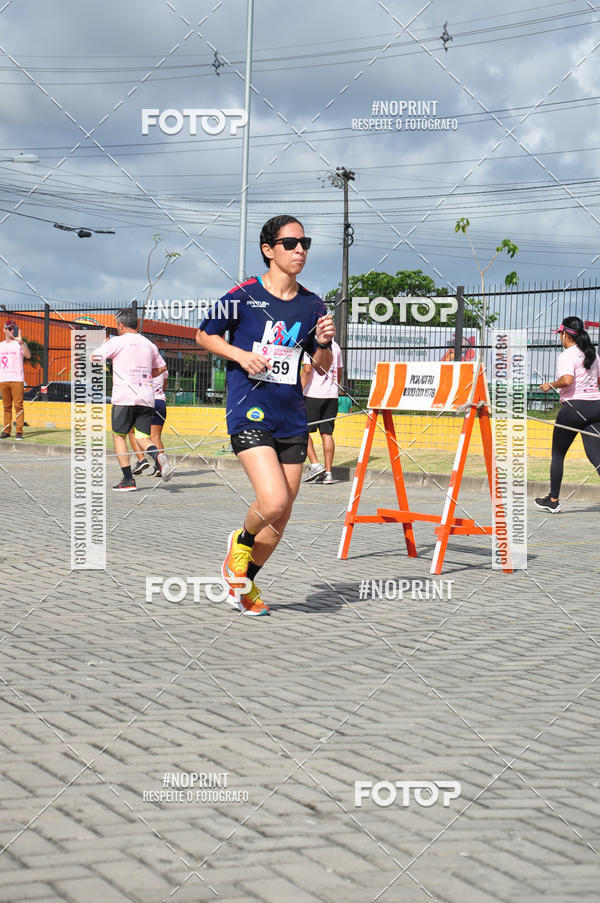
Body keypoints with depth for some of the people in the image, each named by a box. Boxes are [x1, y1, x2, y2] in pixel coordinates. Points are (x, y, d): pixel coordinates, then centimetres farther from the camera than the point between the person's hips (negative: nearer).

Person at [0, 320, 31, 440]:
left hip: (17, 379, -4)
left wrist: (21, 342, -24)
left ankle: (19, 431, -7)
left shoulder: (20, 343, 4)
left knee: (18, 406, -8)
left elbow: (28, 356, -15)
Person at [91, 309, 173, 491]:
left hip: (124, 397, -5)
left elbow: (93, 358, -2)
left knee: (118, 435, 8)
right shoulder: (149, 344, 14)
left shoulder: (117, 342, -3)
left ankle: (128, 480, 3)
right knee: (142, 437, 8)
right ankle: (159, 457, -25)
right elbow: (161, 367, 24)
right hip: (147, 398, 5)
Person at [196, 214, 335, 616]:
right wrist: (240, 355, -10)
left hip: (292, 417, 5)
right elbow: (205, 335, 6)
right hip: (249, 411, -5)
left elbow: (322, 366, 16)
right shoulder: (243, 296, -5)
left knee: (281, 515, 8)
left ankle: (244, 583, 30)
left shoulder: (312, 305, 7)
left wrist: (324, 344, -6)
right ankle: (241, 543, 14)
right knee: (273, 501, -21)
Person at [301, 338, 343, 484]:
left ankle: (315, 464, -7)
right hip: (332, 395, 6)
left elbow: (307, 370, -15)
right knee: (327, 433, 6)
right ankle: (328, 473, 3)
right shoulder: (335, 346, 13)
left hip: (313, 394, -6)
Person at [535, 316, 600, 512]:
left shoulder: (566, 355, -10)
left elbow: (567, 380, -27)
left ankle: (553, 500, 20)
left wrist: (551, 385, -10)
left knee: (558, 454, 11)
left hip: (574, 406, -6)